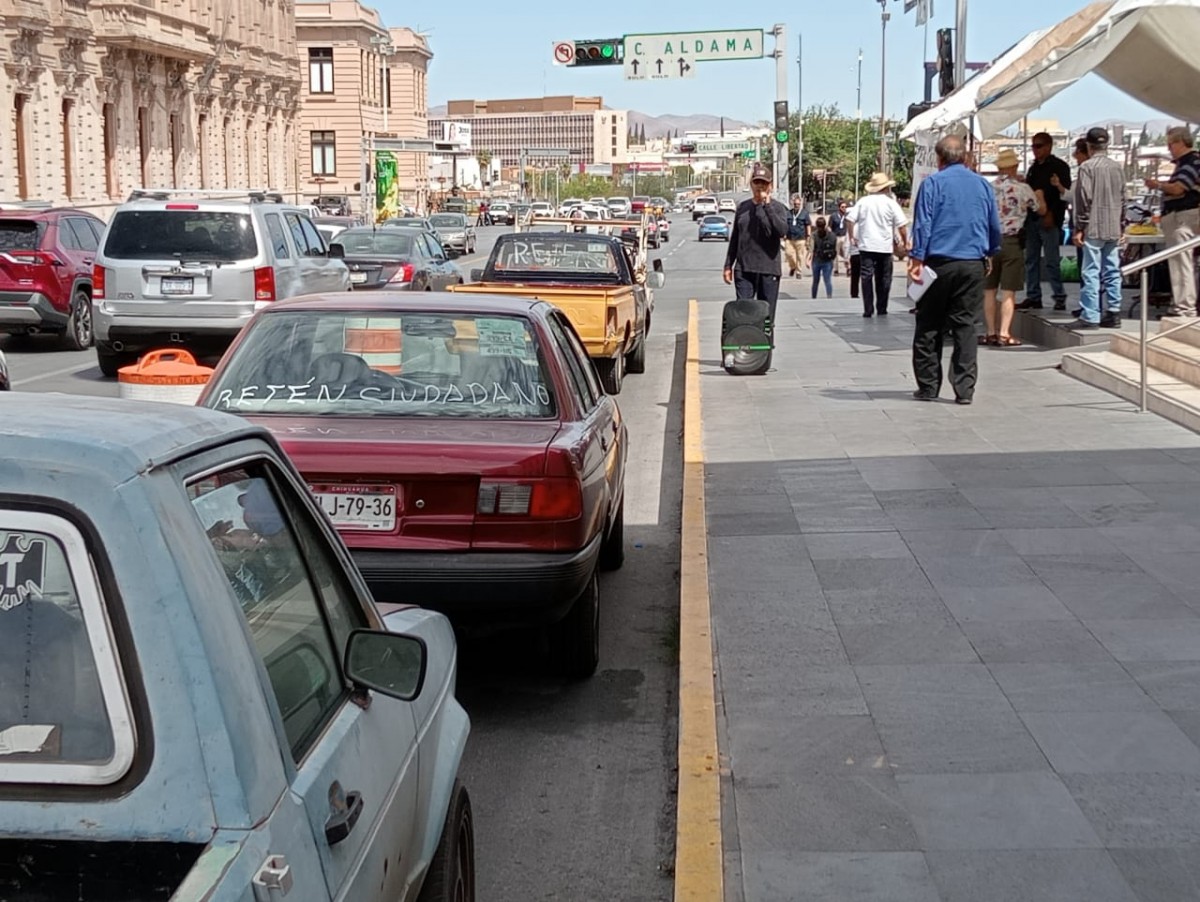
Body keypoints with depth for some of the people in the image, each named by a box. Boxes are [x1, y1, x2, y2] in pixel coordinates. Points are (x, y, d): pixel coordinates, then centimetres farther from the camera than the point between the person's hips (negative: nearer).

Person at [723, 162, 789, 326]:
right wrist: (728, 265, 12)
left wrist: (767, 206, -18)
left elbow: (782, 231, -17)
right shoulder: (742, 207, 12)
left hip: (768, 270, -2)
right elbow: (734, 239, 16)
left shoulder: (777, 207, 2)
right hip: (743, 270, 2)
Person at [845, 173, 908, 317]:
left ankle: (868, 310, -6)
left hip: (866, 245, 1)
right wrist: (905, 241, 5)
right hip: (885, 246, -1)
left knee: (867, 277, 1)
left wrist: (851, 235, 13)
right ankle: (882, 309, 15)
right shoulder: (890, 203, -3)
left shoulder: (863, 201, 3)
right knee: (883, 278, 11)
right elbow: (902, 225, -8)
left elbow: (850, 219, 0)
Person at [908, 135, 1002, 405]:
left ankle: (928, 387, 7)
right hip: (973, 265, 3)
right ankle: (965, 389, -1)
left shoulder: (932, 183, -2)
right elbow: (995, 227, 17)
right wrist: (989, 256, 29)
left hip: (939, 263, -3)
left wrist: (917, 259, -9)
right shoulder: (983, 184, 11)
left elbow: (923, 224, -9)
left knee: (929, 328, 6)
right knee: (966, 326, 4)